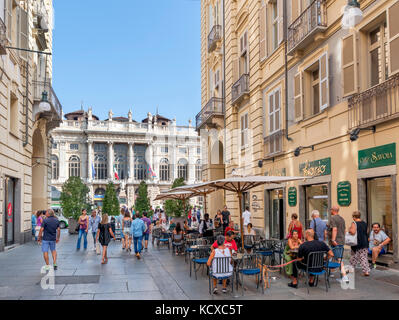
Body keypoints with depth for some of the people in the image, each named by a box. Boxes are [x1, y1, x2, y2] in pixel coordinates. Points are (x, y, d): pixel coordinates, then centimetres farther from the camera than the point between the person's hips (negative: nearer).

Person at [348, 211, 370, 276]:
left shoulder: (354, 223, -14)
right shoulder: (364, 223, 7)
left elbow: (353, 232, -26)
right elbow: (365, 232, 18)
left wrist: (349, 230, -8)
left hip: (356, 244, -5)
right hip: (364, 243, 5)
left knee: (354, 258, 10)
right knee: (364, 258, 7)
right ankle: (366, 271, -2)